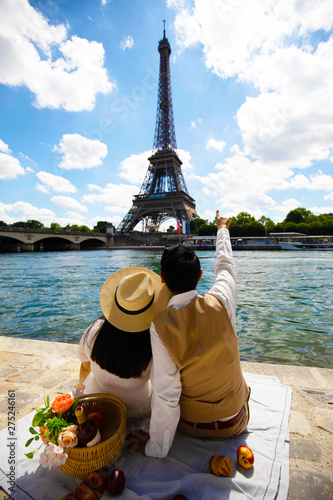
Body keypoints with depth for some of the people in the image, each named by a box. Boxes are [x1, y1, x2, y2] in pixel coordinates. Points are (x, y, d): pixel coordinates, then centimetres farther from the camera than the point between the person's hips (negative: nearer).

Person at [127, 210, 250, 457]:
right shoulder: (220, 303, -24)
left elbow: (165, 395, -23)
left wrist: (156, 446, -6)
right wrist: (223, 228, 16)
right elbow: (225, 265, -3)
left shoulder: (160, 326, -27)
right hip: (235, 423, 1)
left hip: (191, 425, 0)